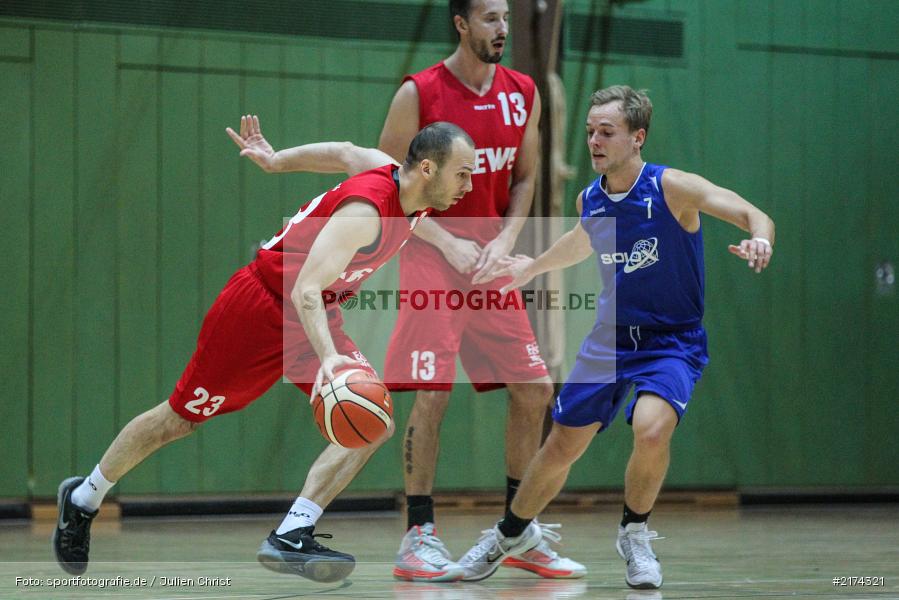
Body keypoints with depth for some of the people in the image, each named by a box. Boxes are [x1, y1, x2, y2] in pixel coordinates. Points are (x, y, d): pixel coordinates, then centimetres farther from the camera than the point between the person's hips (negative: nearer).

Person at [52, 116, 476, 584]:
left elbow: (345, 154, 13)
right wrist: (328, 357, -54)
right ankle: (83, 499, 32)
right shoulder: (365, 211, -32)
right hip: (262, 304, -8)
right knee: (180, 418, 9)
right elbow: (305, 290, -40)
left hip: (314, 316, 8)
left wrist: (276, 161, 22)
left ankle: (289, 537, -17)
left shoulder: (401, 179, -7)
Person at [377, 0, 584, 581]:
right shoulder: (419, 94, -9)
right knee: (433, 394, -12)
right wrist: (449, 245, -14)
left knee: (535, 390, 4)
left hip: (493, 259, 6)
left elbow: (525, 178, 13)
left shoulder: (523, 93, 6)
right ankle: (418, 538, -4)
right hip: (432, 258, -5)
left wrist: (505, 241, -4)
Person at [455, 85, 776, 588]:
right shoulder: (589, 200, -1)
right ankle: (506, 538, 30)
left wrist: (759, 239, -47)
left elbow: (754, 216, -25)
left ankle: (635, 532, -4)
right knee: (561, 449, 7)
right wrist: (533, 267, 34)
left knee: (652, 429, -31)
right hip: (609, 339, 5)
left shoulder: (671, 187, -18)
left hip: (671, 342, -5)